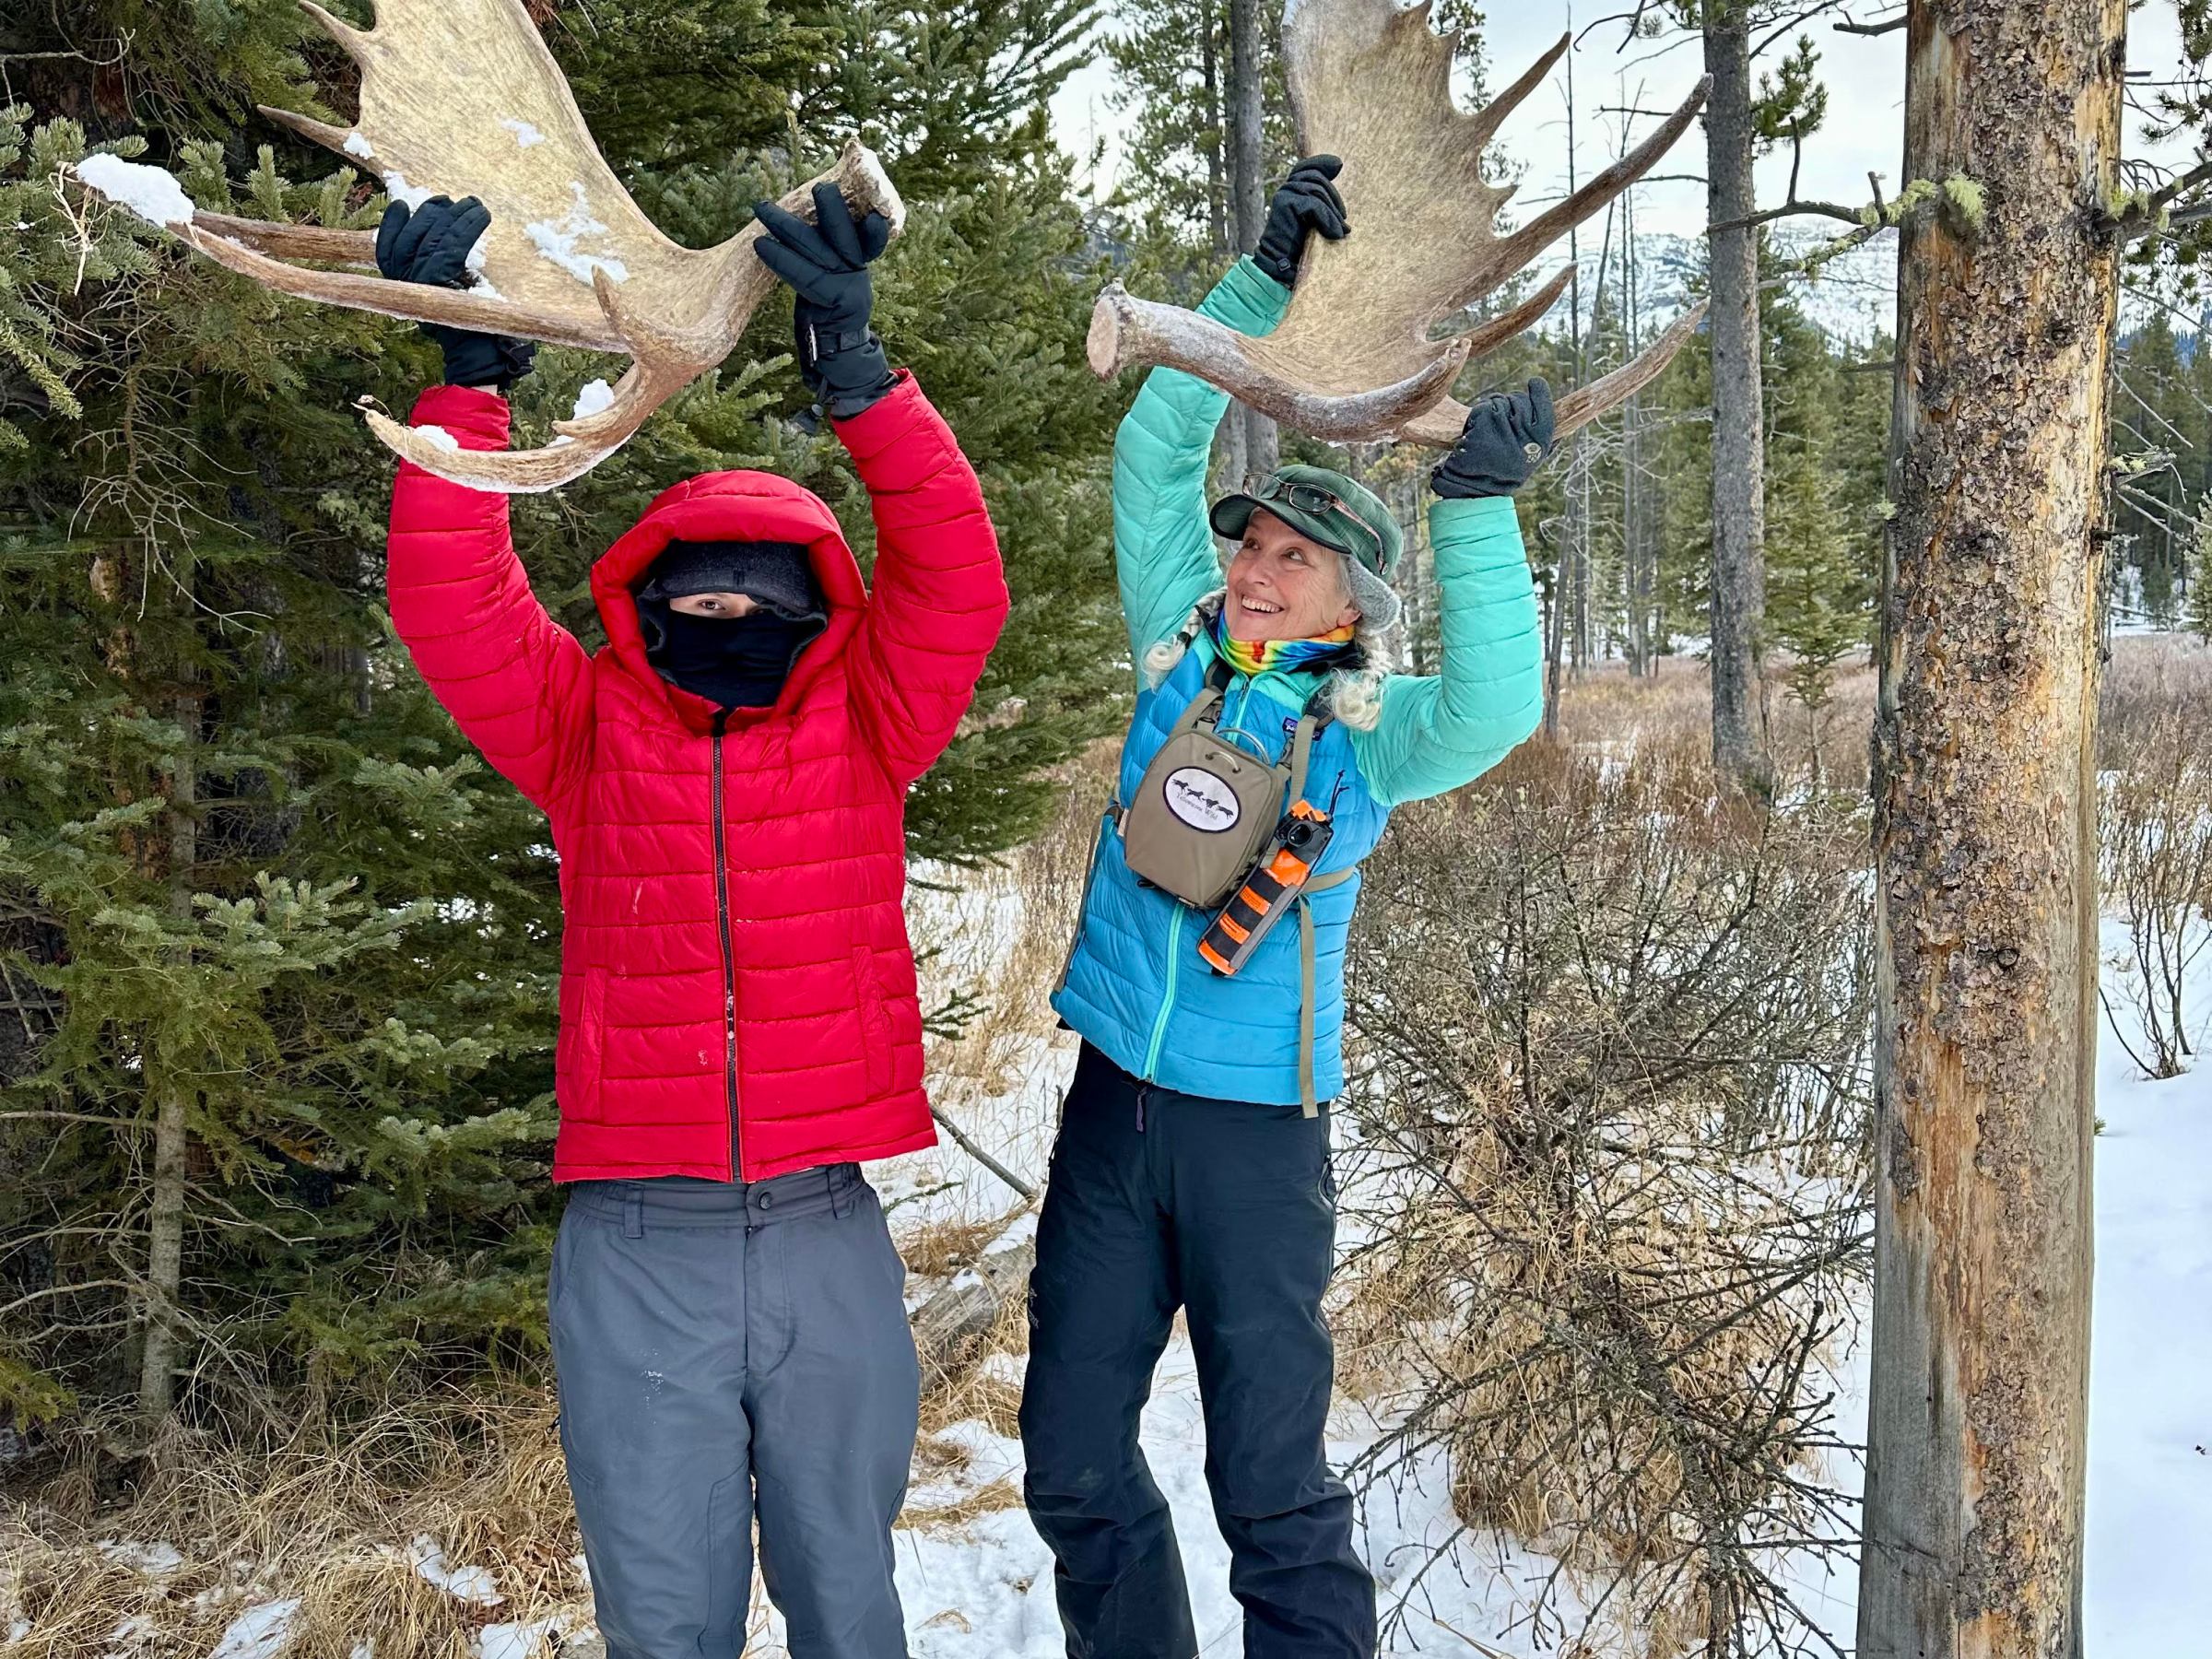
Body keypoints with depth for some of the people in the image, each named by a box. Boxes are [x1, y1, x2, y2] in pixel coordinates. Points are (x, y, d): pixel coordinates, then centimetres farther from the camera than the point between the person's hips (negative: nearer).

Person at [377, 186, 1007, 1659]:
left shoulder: (862, 727, 5)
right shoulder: (587, 729, 6)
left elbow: (956, 585, -8)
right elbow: (453, 605, -6)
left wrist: (857, 377, -20)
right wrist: (471, 380, -17)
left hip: (825, 1237, 0)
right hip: (637, 1245, 0)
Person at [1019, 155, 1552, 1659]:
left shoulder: (1370, 731, -4)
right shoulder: (1180, 660, 5)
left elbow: (1497, 710, -25)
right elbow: (1154, 452, 3)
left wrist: (1477, 511, -31)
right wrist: (1267, 279, -3)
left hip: (1260, 1131, -4)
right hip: (1113, 1101, 4)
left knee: (1273, 1486, 1)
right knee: (1075, 1464, 11)